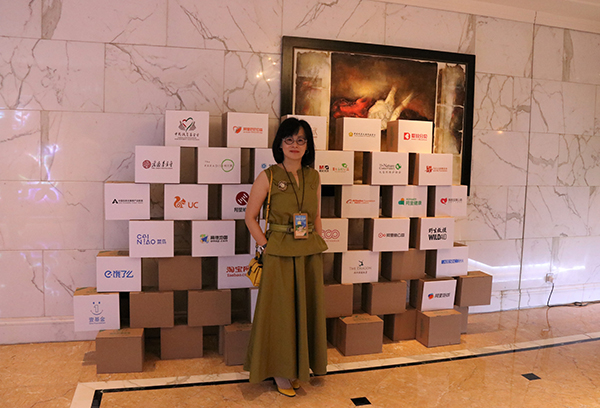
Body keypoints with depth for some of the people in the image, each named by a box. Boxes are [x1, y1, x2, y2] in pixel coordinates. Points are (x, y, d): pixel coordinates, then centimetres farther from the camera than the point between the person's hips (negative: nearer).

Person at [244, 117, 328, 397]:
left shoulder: (313, 177, 5)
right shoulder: (268, 177, -7)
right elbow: (250, 217, -4)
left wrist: (317, 246, 6)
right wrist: (266, 247, -9)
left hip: (310, 255, 5)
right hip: (279, 255, -4)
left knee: (307, 309, 13)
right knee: (280, 312, 6)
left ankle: (299, 365, 33)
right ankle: (279, 369, 25)